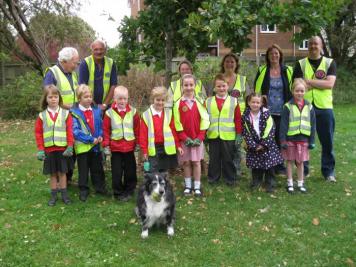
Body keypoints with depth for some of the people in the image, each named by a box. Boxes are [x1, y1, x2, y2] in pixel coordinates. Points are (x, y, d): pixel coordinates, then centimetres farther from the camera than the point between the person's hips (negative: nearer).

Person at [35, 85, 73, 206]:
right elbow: (38, 133, 1)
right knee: (52, 173, 11)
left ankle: (64, 194, 21)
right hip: (49, 149, 1)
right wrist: (40, 149, -3)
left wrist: (70, 146, -9)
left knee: (62, 172, 9)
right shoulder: (42, 115, 1)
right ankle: (53, 195, 22)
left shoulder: (65, 114, -3)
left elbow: (70, 131, -5)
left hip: (63, 149, -1)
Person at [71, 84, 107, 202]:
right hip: (82, 146, -3)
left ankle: (100, 187, 31)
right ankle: (83, 190, 24)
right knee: (83, 169, 10)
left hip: (96, 145, 4)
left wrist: (100, 136, -10)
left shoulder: (96, 110, 2)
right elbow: (76, 131, -17)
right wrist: (91, 139, -20)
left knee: (97, 168, 16)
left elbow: (101, 125, 9)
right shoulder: (74, 113, -11)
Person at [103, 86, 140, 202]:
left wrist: (138, 143, 3)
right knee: (117, 172, 6)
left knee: (130, 171, 11)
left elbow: (137, 129, 3)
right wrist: (106, 145, -4)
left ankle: (129, 191, 28)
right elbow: (106, 130, -1)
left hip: (129, 147, 1)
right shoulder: (109, 113, -5)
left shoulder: (133, 111, -2)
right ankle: (118, 193, 21)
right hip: (115, 147, -1)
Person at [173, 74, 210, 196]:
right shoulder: (178, 104, -3)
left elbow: (204, 120, -2)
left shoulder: (199, 102, 0)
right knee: (186, 162, 7)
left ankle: (197, 187, 12)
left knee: (196, 162, 4)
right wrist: (185, 138, -11)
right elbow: (177, 123, -4)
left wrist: (200, 137, -9)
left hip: (197, 138, 0)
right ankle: (188, 186, 19)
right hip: (184, 139, 0)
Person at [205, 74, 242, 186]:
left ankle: (230, 179, 20)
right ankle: (213, 177, 24)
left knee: (228, 158, 7)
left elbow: (238, 119, 1)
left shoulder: (233, 101, 1)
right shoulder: (208, 101, 4)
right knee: (214, 158, 12)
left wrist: (239, 134, -1)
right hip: (213, 135, 2)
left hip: (228, 135, -1)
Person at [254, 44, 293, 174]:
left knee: (281, 138, 5)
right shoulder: (262, 71, 4)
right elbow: (257, 90, 5)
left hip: (282, 111, 1)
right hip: (267, 111, -1)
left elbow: (292, 90, 10)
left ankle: (280, 166, 18)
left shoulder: (288, 71, 6)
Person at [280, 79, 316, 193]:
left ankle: (301, 183, 23)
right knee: (290, 161, 8)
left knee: (300, 162, 11)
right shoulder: (288, 106, -6)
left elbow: (312, 125, 7)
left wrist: (311, 141, 4)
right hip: (290, 139, -2)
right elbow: (283, 125, -7)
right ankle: (290, 183, 19)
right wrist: (283, 140, -10)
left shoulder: (309, 107, 3)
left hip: (303, 139, 2)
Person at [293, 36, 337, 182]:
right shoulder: (300, 64, 6)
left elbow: (330, 84, -10)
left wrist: (308, 81, -12)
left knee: (327, 141, 5)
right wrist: (320, 84, -10)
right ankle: (303, 170, 20)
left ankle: (329, 171, 19)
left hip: (324, 108, 0)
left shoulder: (330, 63, 5)